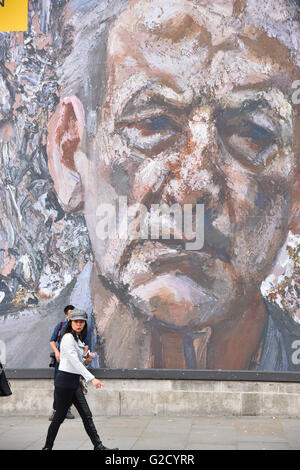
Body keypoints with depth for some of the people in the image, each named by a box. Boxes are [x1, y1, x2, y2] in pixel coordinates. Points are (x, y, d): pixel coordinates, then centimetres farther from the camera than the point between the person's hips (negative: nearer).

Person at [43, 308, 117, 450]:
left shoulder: (79, 339, 14)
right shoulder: (68, 338, -14)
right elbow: (74, 361, -24)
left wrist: (87, 357, 2)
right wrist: (92, 378, -30)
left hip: (75, 381, 9)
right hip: (65, 380, -9)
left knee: (86, 415, 3)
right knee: (60, 416, 0)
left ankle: (98, 446, 1)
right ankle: (47, 447, 11)